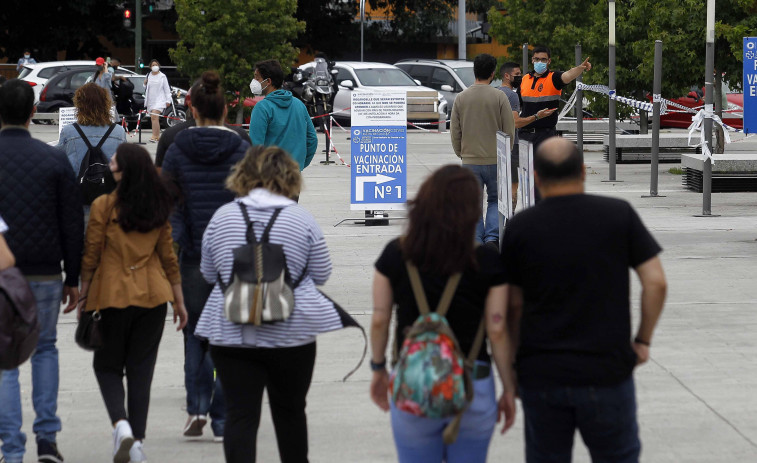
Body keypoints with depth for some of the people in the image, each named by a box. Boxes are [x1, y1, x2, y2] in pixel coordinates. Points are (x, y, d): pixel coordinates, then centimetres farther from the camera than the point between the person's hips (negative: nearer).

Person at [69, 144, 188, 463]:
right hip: (153, 295, 3)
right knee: (141, 369, 9)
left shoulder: (103, 206, -10)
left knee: (107, 365, 11)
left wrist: (83, 295, 4)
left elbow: (91, 255, -6)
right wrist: (178, 300, 13)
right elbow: (169, 257, 6)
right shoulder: (158, 207, 2)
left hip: (114, 294, -3)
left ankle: (121, 424, -13)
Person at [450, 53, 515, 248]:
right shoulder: (499, 97, -7)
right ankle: (492, 237, -6)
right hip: (495, 159, -1)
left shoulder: (461, 98, 1)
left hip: (470, 160, 1)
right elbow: (509, 130, -3)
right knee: (496, 200, 11)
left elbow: (455, 132, 5)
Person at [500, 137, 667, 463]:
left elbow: (513, 304, 3)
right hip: (607, 371, -1)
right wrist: (643, 341, 6)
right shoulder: (619, 215, -2)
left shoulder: (519, 228, -1)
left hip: (540, 374, 1)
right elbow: (655, 282, -5)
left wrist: (514, 367, 13)